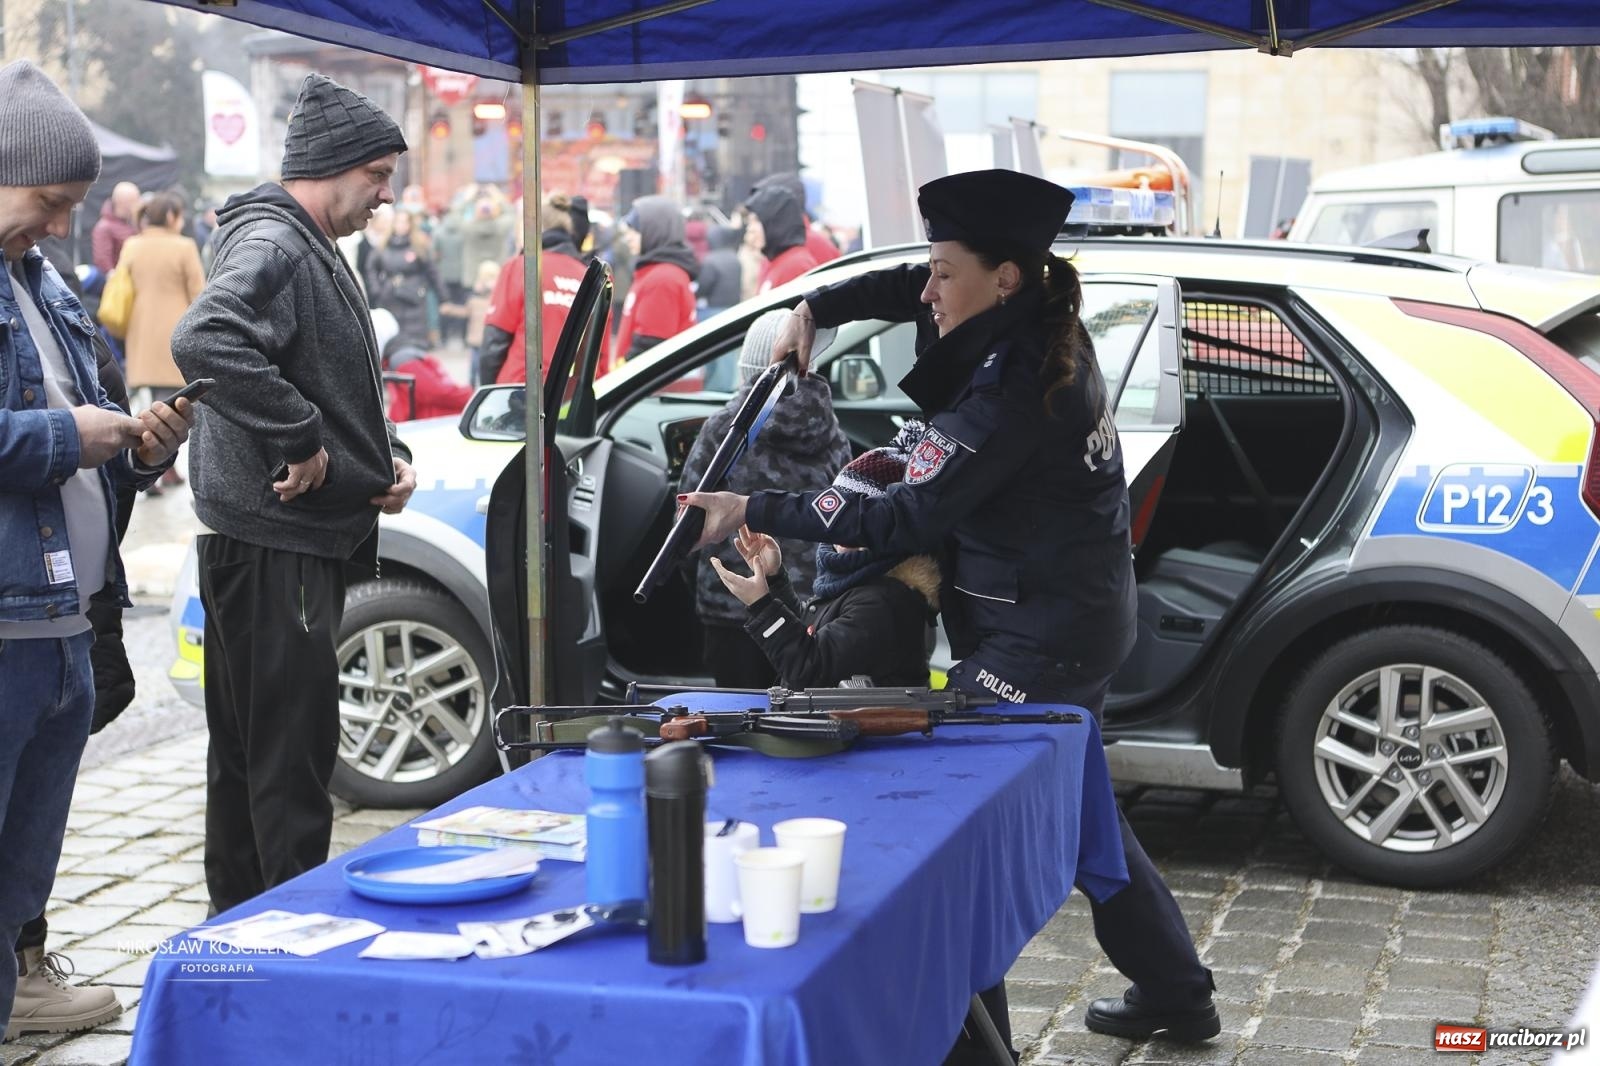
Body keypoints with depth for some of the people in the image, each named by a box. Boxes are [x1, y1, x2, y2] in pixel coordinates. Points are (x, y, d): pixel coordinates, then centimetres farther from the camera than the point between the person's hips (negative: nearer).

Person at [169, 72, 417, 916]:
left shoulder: (311, 250, 18)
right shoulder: (272, 245, -15)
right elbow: (204, 341, -35)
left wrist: (386, 457, 9)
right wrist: (298, 440, -27)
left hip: (302, 538, 11)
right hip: (271, 541, -11)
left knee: (250, 748, 18)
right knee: (291, 754, -5)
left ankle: (240, 919, 29)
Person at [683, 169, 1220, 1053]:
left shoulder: (1011, 389, -25)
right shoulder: (1037, 329, 2)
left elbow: (904, 520, -23)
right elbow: (901, 290, 19)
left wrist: (756, 513, -19)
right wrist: (813, 309, 4)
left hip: (1038, 639, -11)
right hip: (1080, 615, 11)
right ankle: (1176, 996, 35)